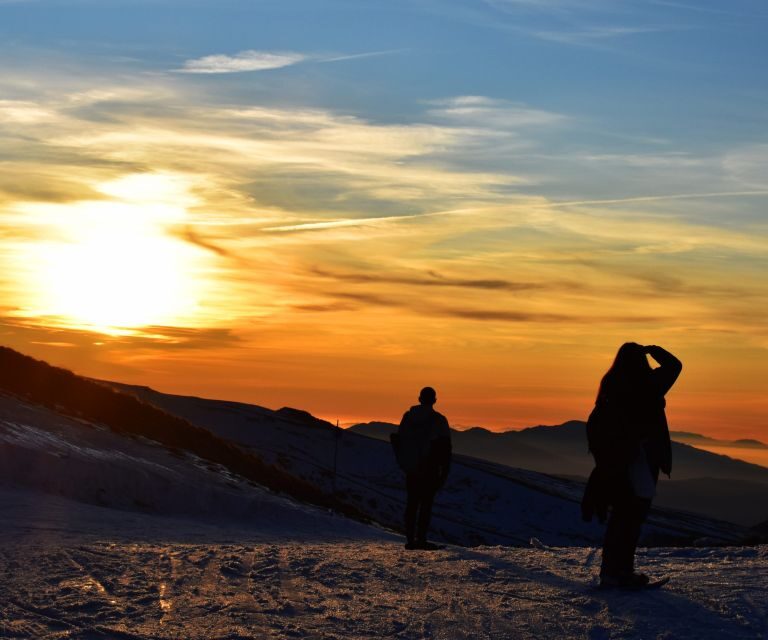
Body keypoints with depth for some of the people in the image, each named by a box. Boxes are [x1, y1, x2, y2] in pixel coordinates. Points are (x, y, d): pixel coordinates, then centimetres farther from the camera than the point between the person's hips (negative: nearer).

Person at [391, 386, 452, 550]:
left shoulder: (408, 416, 6)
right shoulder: (438, 420, -8)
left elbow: (397, 440, 9)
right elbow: (445, 447, -10)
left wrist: (403, 462, 18)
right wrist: (444, 472, -4)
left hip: (411, 469, 4)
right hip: (429, 470, -4)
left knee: (412, 503, 10)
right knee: (426, 503, -1)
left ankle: (410, 539, 8)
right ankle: (421, 539, -8)